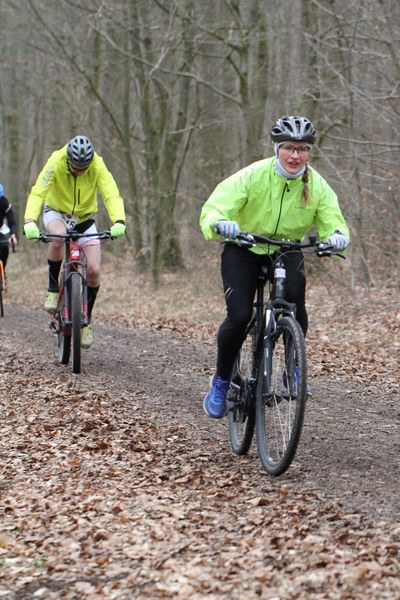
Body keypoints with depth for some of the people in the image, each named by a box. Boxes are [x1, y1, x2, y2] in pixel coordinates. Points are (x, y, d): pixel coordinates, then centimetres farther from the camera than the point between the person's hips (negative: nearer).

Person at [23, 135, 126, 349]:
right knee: (58, 236, -38)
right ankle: (53, 288, -16)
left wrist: (118, 221, -54)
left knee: (94, 269, -13)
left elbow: (111, 194, -35)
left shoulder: (98, 166, -25)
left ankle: (86, 320, 7)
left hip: (84, 218, 1)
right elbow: (38, 192, -37)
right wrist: (30, 221, -54)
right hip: (56, 212, -1)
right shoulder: (56, 162, -28)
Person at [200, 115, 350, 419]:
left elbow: (331, 220, -14)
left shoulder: (317, 186, -13)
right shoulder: (253, 176, -22)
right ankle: (221, 381, 5)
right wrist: (221, 223, -50)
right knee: (239, 316, -18)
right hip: (244, 249, -2)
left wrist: (337, 235, -39)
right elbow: (213, 208, -26)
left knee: (295, 296, -28)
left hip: (287, 251, 2)